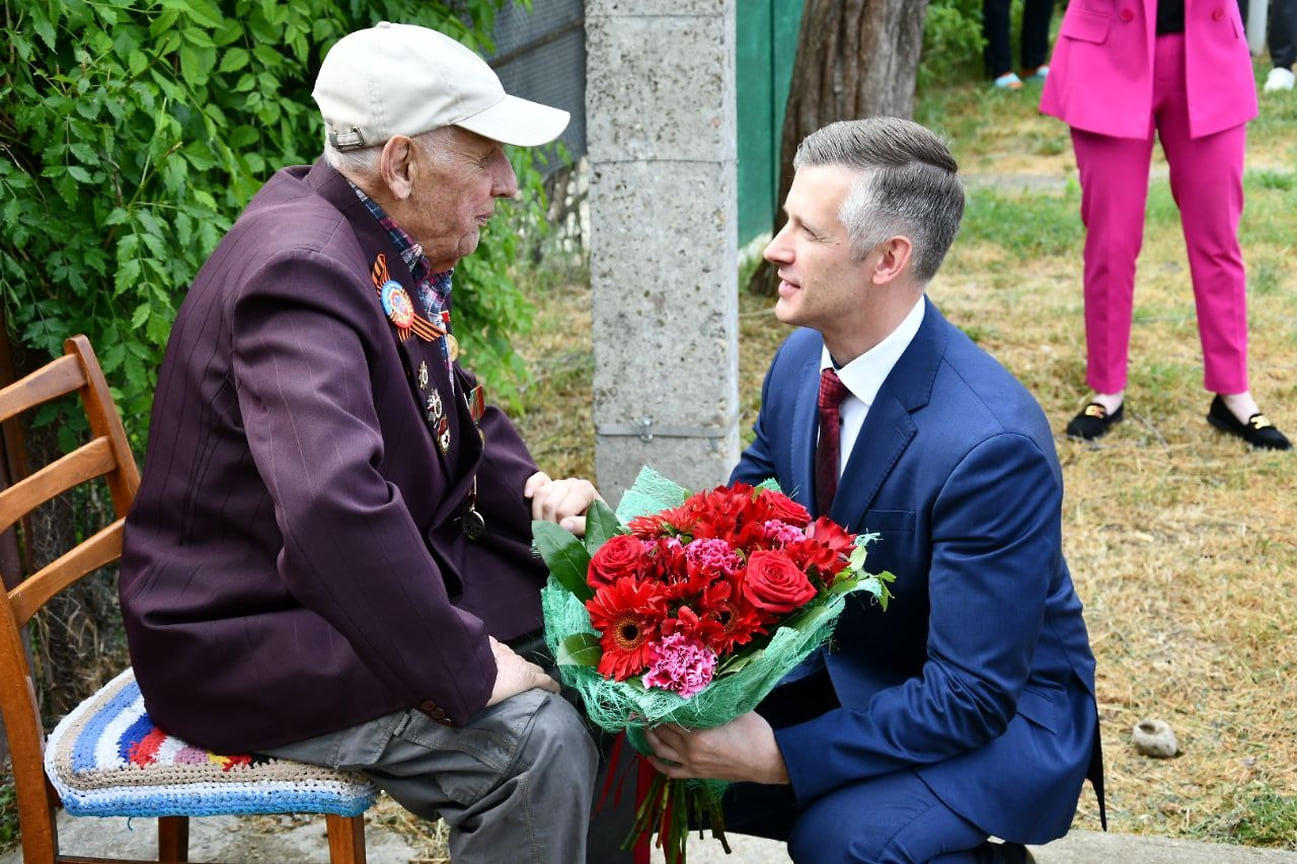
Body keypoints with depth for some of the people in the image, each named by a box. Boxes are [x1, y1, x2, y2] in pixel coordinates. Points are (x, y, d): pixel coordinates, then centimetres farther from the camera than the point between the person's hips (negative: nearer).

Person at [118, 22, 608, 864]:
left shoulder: (388, 251, 3)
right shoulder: (301, 268, -28)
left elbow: (455, 406, 19)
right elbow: (332, 512, -41)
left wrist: (533, 494, 0)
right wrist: (463, 670, -31)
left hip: (375, 578, 10)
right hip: (256, 639, -10)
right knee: (539, 740, -24)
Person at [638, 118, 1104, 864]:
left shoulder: (992, 444, -29)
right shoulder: (804, 361, -5)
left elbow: (971, 698, -27)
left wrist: (777, 755, -34)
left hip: (1004, 712, -6)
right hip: (846, 673, 7)